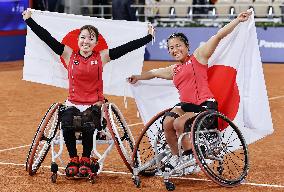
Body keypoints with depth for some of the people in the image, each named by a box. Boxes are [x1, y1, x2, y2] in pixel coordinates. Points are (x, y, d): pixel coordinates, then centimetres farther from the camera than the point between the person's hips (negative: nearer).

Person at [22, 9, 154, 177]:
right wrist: (29, 20, 0)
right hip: (73, 104, 1)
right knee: (67, 125, -29)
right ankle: (73, 159, -5)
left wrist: (149, 36, -2)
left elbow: (127, 47, 0)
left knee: (87, 126, -30)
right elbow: (47, 37, 2)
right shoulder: (69, 55, 4)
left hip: (94, 105, -1)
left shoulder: (102, 57, 2)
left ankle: (86, 160, -3)